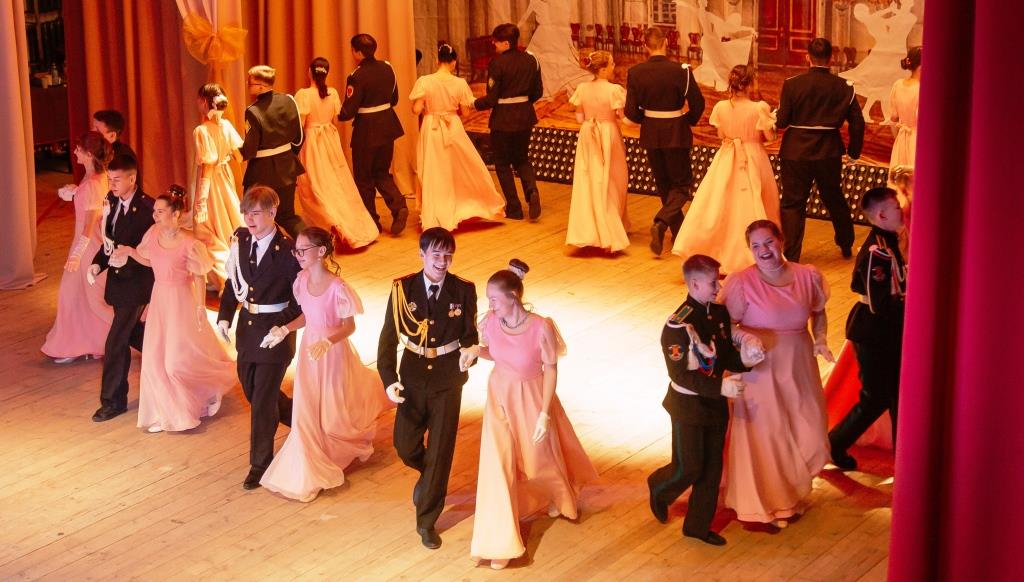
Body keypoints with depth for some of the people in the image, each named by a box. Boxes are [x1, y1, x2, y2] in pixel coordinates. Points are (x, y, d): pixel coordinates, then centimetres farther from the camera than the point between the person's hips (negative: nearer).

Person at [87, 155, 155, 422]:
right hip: (117, 279, 8)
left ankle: (113, 400, 7)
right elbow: (110, 240, 11)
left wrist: (128, 259, -27)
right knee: (132, 333, 22)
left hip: (136, 283, -8)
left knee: (115, 344, -5)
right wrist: (97, 263, -4)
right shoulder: (112, 201, 2)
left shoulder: (147, 209, -21)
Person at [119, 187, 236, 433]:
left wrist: (201, 307, -15)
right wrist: (130, 251, -6)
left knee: (180, 359, 3)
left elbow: (199, 277, -15)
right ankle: (164, 413, 22)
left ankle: (211, 388, 34)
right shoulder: (153, 234, -4)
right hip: (159, 300, 6)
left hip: (181, 302, -6)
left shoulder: (189, 244, -22)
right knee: (154, 358, 6)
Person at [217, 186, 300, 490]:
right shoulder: (240, 239, -1)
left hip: (274, 333, -7)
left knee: (263, 399, 0)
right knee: (251, 390, 20)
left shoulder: (287, 250, -19)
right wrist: (225, 315, 0)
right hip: (246, 328, 7)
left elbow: (300, 299, -13)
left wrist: (283, 328, -22)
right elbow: (233, 281, 9)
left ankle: (260, 465, 14)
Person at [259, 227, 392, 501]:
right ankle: (307, 475, 28)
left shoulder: (336, 288, -25)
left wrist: (326, 343, -34)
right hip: (309, 349, 6)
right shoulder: (302, 280, -5)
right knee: (306, 412, 8)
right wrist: (285, 329, -8)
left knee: (335, 412, 12)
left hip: (332, 353, -5)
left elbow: (349, 325, -19)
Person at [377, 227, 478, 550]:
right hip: (412, 381, 1)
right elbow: (389, 336, -8)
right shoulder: (403, 289, -8)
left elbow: (469, 335, 2)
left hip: (447, 382, -1)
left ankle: (427, 521, 19)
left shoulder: (464, 290, -8)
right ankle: (428, 476, 50)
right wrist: (389, 378, -18)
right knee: (406, 447, 13)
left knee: (440, 453, 4)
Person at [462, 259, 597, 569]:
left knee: (540, 454, 21)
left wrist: (544, 414, -16)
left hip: (531, 398, -2)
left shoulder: (541, 327, -27)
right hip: (500, 396, 2)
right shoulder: (490, 321, -15)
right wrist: (476, 350, -17)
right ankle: (501, 540, 9)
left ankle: (555, 496, 58)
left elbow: (550, 369, -16)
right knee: (498, 464, -2)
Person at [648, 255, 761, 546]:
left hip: (715, 403, 7)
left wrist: (744, 360, -15)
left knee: (712, 468, 13)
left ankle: (698, 525, 28)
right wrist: (720, 386, -33)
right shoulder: (678, 325, -23)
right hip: (688, 406, -7)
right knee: (689, 469, 3)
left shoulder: (719, 313, 0)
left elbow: (726, 356, 7)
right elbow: (680, 375, -25)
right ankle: (659, 489, 36)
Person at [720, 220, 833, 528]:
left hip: (799, 366, 4)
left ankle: (792, 494, 40)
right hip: (760, 369, -4)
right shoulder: (742, 282, -13)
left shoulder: (808, 276, -2)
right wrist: (744, 337, -28)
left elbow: (818, 312, 13)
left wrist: (821, 339, -3)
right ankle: (764, 505, 27)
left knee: (804, 431, 13)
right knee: (763, 435, 6)